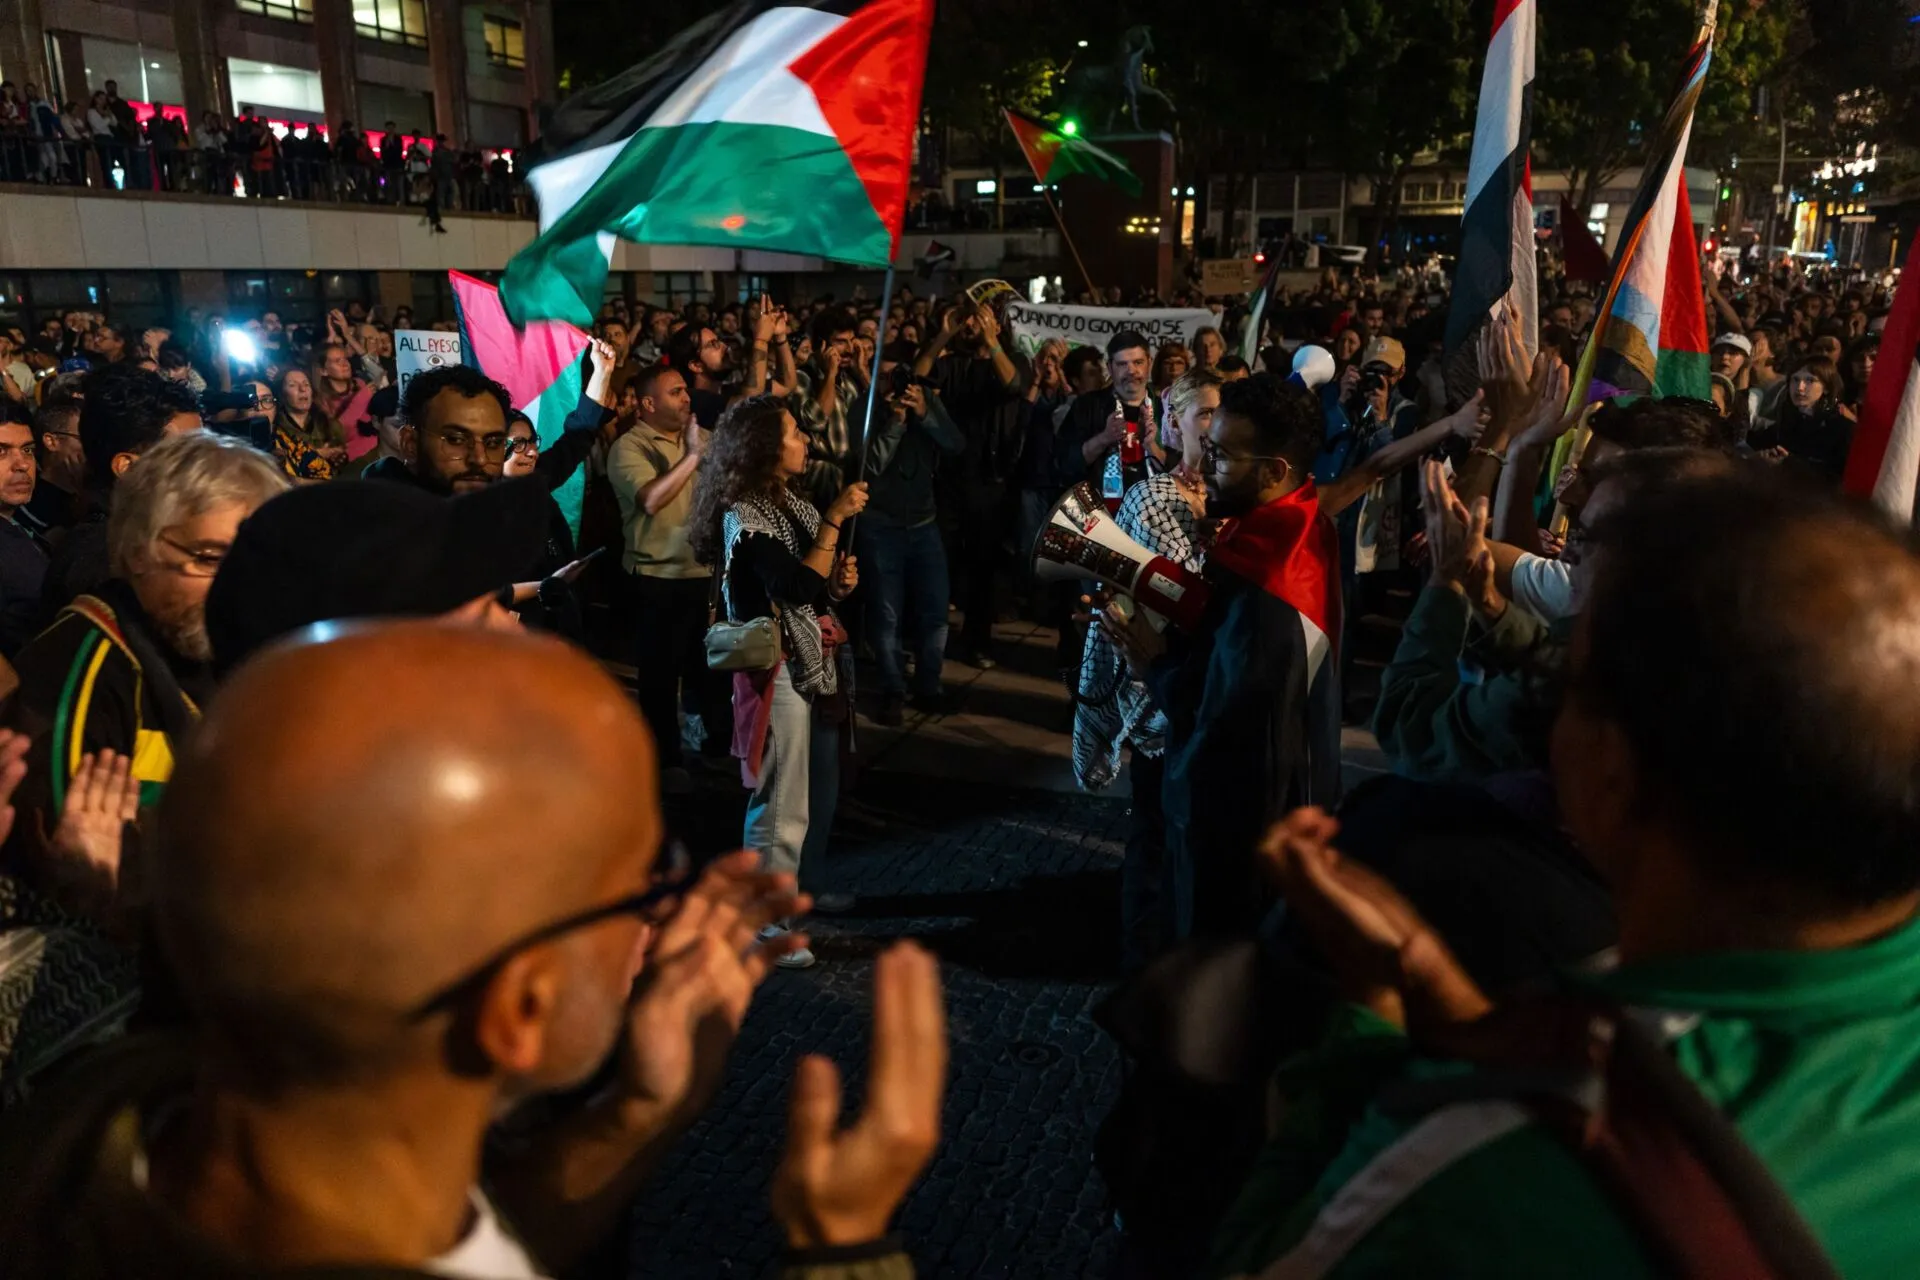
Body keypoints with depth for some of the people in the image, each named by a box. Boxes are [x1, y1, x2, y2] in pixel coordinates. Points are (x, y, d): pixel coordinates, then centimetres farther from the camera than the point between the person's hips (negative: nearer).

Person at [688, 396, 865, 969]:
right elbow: (799, 588, -26)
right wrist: (836, 520, -21)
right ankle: (764, 921, 13)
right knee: (782, 804, -1)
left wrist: (843, 578, -1)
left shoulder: (795, 505, 11)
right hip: (778, 670, -9)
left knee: (818, 793, 17)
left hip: (817, 663, 9)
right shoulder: (742, 516, -15)